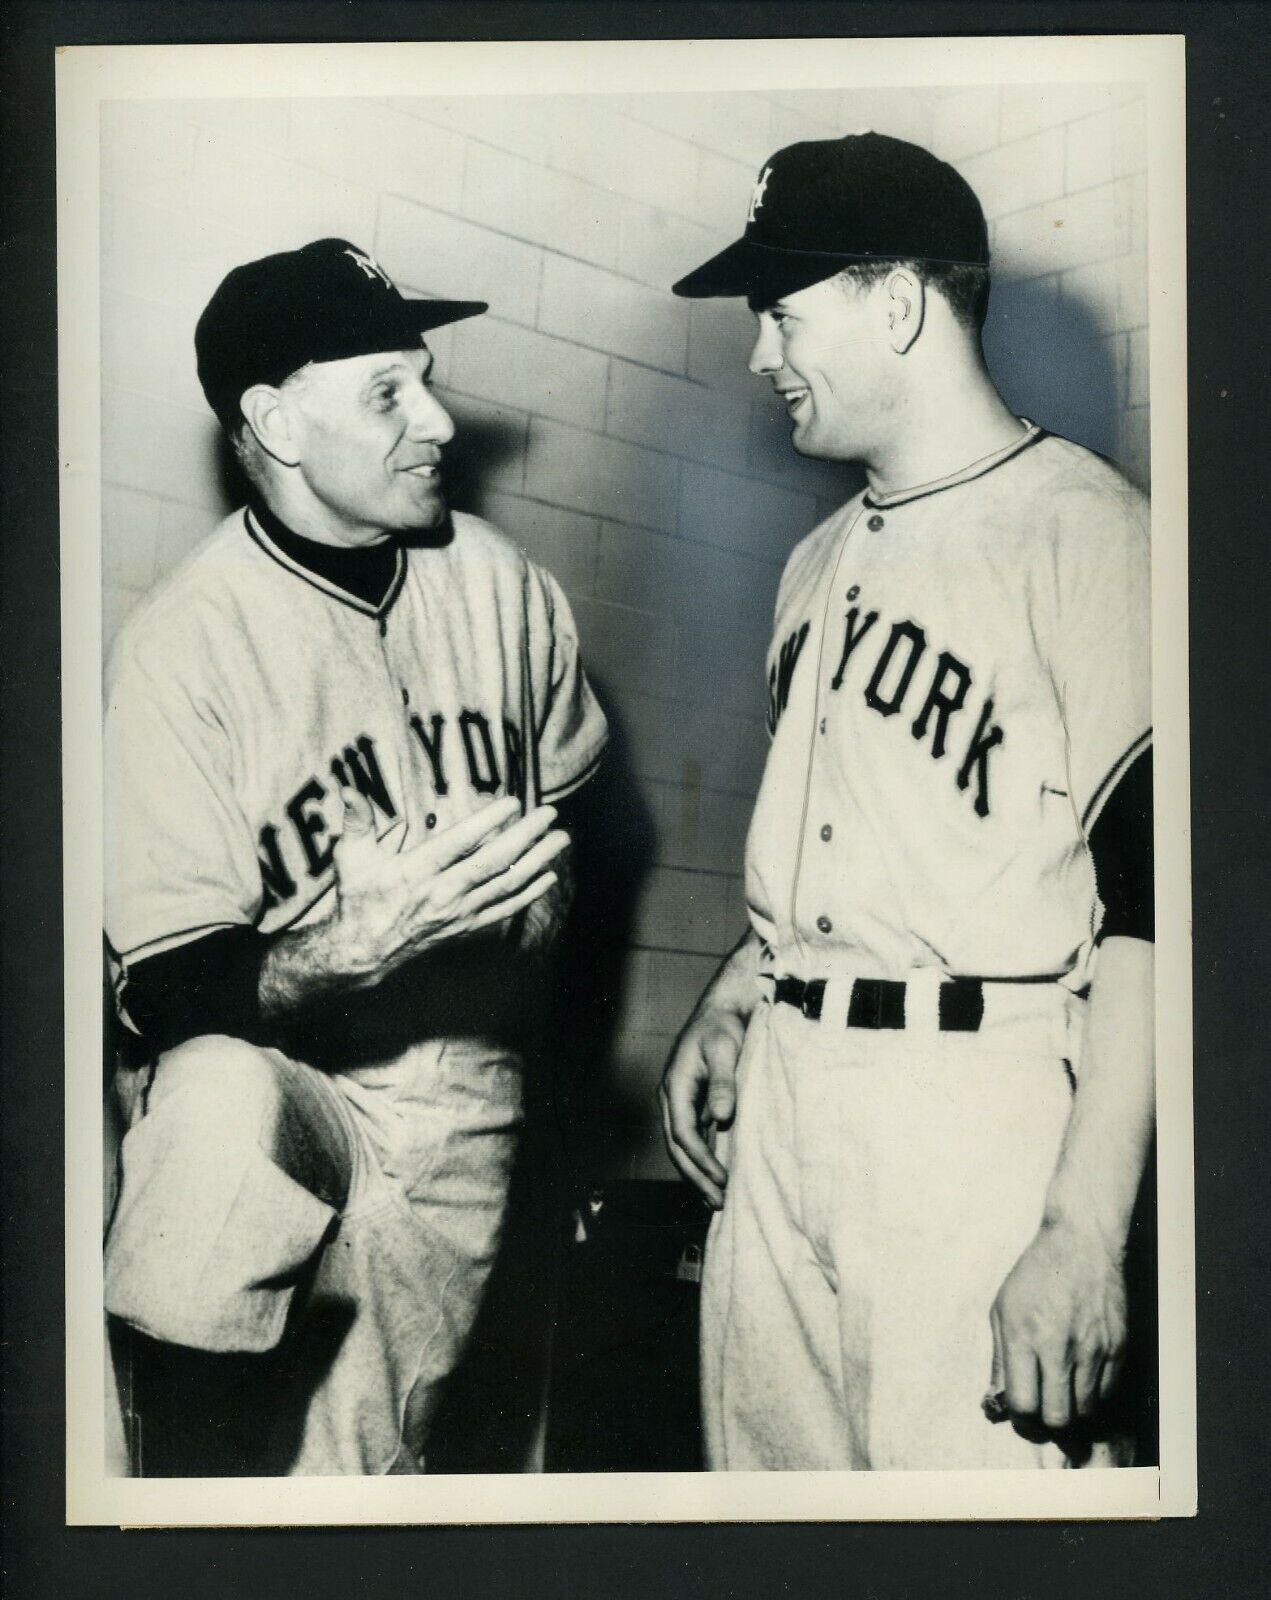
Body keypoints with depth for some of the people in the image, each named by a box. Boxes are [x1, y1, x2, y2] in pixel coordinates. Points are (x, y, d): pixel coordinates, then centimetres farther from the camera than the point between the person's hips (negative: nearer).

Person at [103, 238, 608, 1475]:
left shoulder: (500, 584, 2)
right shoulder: (180, 650, -13)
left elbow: (562, 812, 22)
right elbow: (166, 994, -15)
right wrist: (354, 943, -30)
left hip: (457, 1109, 4)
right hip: (281, 1078, -3)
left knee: (352, 1466, -5)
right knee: (214, 1107, -36)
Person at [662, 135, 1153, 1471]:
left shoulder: (1088, 531, -9)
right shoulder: (823, 561, 18)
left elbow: (1148, 896, -15)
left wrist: (1084, 1227, -19)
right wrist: (723, 1012, 15)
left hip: (977, 1096, -7)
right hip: (781, 1086, 8)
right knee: (769, 1463, 10)